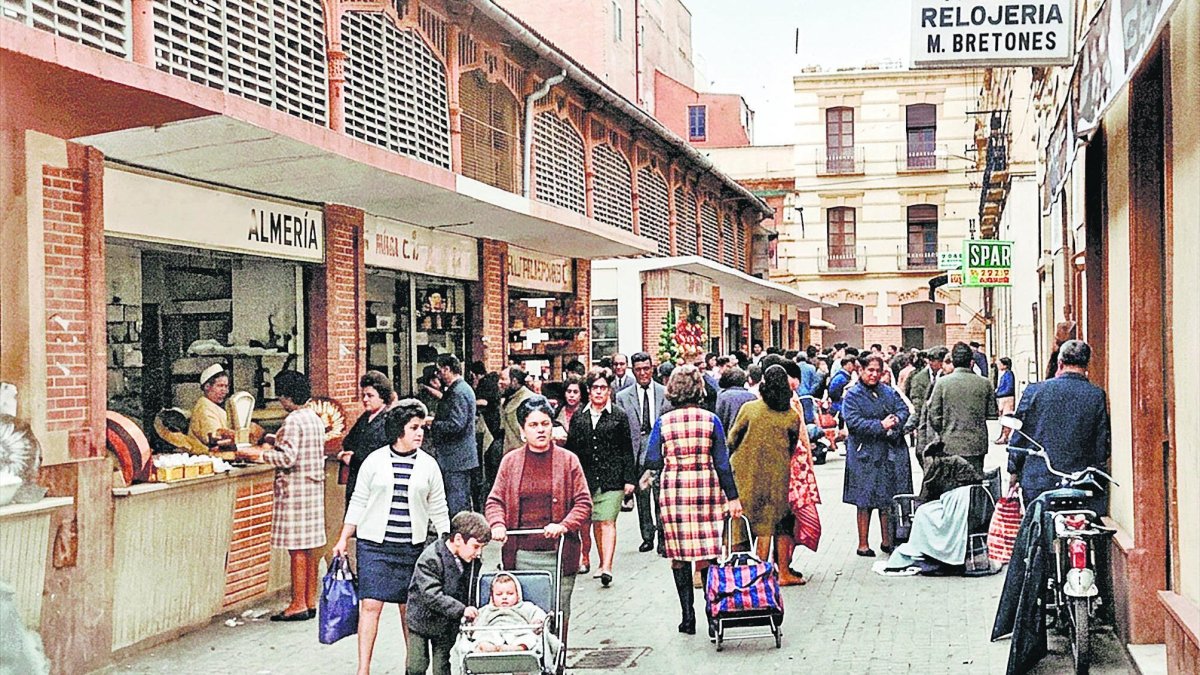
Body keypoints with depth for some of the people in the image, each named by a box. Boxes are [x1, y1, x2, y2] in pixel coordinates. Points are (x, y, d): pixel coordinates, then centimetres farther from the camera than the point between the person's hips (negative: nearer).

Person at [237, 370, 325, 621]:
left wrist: (258, 454, -10)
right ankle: (310, 601, 18)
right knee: (309, 548, 12)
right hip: (314, 486, 9)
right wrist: (273, 447, 23)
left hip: (295, 489, -9)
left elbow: (287, 458, -21)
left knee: (297, 549, -4)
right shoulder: (315, 418, 12)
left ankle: (299, 605, 1)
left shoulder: (292, 421, -15)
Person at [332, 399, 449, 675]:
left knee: (409, 607, 8)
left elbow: (438, 510, 9)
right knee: (370, 605, -8)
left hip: (412, 547, 1)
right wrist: (343, 539, 3)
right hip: (374, 544, -1)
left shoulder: (428, 465, 5)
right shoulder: (375, 461, 0)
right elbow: (358, 502, 5)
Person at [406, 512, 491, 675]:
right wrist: (461, 610, -37)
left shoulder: (473, 562, -7)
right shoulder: (430, 558, -26)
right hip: (423, 618, -4)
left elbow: (471, 591, 8)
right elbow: (431, 595, -32)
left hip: (448, 624, 4)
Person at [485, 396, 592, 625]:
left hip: (558, 554, -1)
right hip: (520, 554, 1)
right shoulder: (510, 461, 9)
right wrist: (497, 524, -10)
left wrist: (564, 525, -14)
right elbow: (495, 500, 10)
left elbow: (583, 503, 2)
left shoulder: (568, 460, 4)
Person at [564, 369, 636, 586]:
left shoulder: (619, 416, 3)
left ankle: (606, 567, -14)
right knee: (594, 522, 9)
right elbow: (572, 449, 11)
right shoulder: (579, 418, 9)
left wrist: (629, 478, -1)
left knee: (607, 521, -10)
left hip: (612, 478, -3)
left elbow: (627, 450, 3)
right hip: (586, 478, 3)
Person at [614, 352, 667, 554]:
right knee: (642, 496, 8)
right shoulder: (623, 397, 7)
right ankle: (647, 537, 19)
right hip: (636, 450, 1)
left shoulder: (666, 393, 6)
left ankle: (663, 536, 7)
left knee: (661, 495, -4)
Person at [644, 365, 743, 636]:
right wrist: (732, 497, 3)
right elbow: (722, 462, -2)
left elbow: (652, 462, -4)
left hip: (673, 490, 0)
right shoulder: (710, 420, -1)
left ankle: (687, 617, 10)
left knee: (679, 557, 8)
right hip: (706, 489, 0)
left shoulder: (663, 422, -2)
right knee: (707, 554, 4)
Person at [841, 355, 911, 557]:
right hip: (865, 454, -4)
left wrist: (895, 422, -16)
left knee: (889, 500, 8)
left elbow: (903, 410, 6)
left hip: (891, 453, 5)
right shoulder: (853, 395, -3)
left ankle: (887, 541, 20)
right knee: (865, 502, -1)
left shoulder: (889, 392, 14)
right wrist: (880, 426, -19)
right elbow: (853, 422, -14)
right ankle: (863, 544, 8)